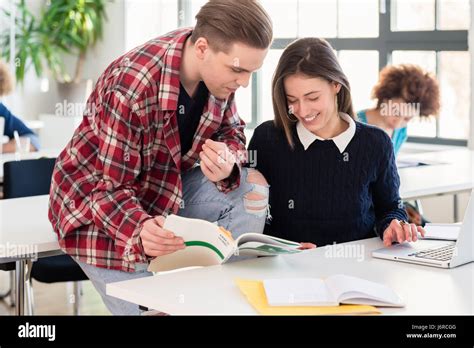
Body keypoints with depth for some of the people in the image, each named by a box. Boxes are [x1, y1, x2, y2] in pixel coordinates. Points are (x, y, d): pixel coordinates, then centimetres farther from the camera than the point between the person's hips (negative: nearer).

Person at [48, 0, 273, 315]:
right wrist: (141, 231, -51)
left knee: (253, 185, -17)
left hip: (165, 188, 6)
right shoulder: (131, 89, -34)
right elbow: (112, 190, -28)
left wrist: (226, 162, -29)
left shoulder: (219, 69, -15)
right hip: (96, 201, -6)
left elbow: (230, 132, -2)